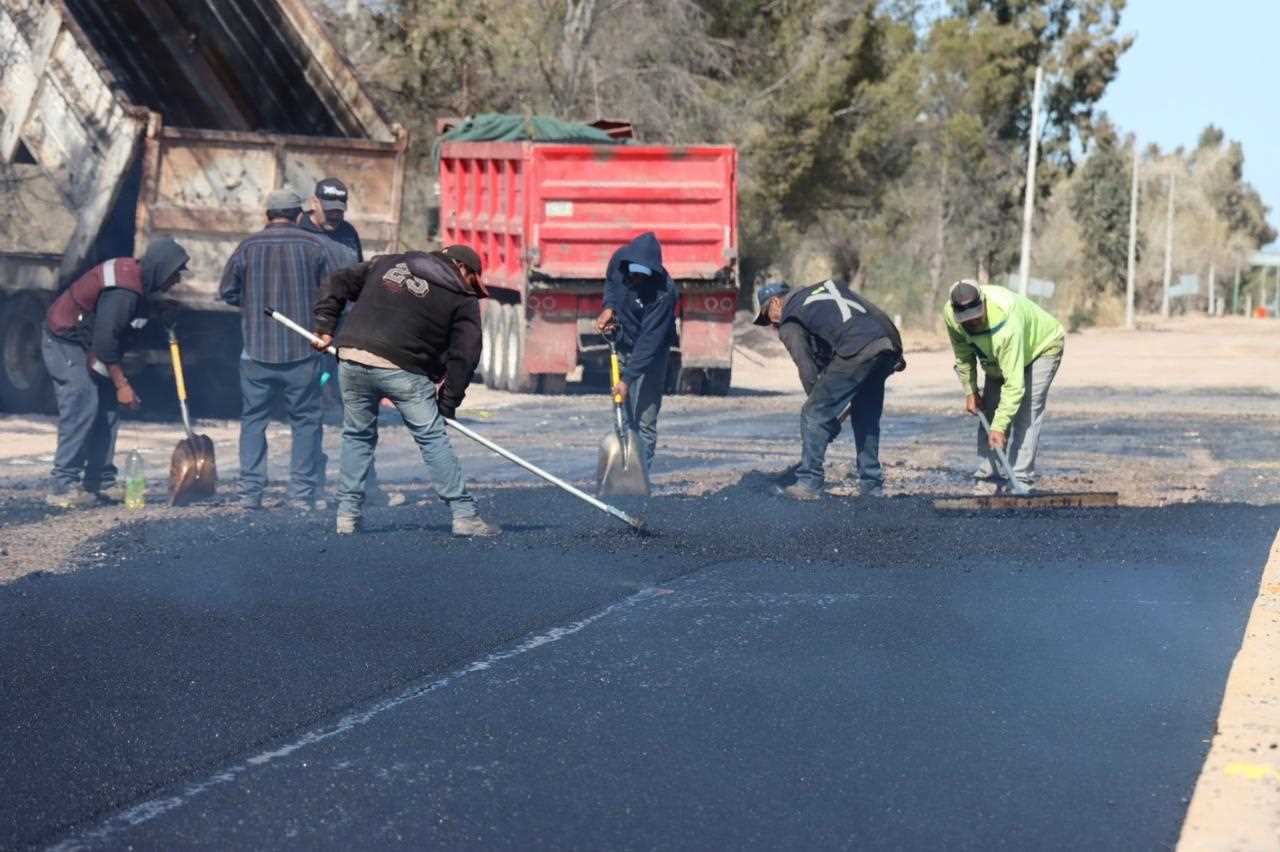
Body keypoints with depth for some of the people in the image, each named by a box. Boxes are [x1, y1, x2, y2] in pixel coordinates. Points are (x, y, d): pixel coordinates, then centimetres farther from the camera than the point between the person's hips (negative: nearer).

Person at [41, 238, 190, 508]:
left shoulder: (141, 280, 3)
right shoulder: (124, 291, -29)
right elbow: (105, 341, -30)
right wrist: (122, 384, -24)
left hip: (90, 347, 10)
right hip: (66, 344, -10)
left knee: (107, 412, 6)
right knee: (81, 410, -17)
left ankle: (101, 483, 9)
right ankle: (63, 488, -17)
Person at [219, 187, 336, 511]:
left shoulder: (248, 248, 1)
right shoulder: (315, 247, -1)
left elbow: (227, 292, 7)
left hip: (257, 351, 1)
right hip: (303, 350, -1)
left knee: (253, 419, 9)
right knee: (305, 420, 6)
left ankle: (250, 492, 6)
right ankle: (302, 493, 3)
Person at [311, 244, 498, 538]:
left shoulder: (387, 263, 23)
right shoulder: (463, 299, 9)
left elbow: (337, 282, 22)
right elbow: (465, 354, 3)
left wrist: (325, 326, 21)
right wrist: (448, 402, 7)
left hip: (352, 359, 4)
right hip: (403, 370, -4)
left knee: (357, 435, 18)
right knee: (433, 438, 4)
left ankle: (347, 516, 19)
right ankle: (464, 515, 3)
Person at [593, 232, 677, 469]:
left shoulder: (664, 293, -31)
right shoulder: (619, 259, -13)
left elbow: (649, 341, -31)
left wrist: (628, 379, -33)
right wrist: (608, 307, -7)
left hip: (650, 354, -6)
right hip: (621, 347, 6)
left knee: (644, 423, -8)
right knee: (622, 418, 11)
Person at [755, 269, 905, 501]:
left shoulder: (789, 324, 13)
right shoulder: (829, 284, 31)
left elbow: (808, 370, 5)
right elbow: (875, 312, 24)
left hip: (856, 353, -7)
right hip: (888, 344, 7)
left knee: (814, 414, 3)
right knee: (867, 418, 21)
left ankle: (809, 483, 1)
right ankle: (872, 486, 25)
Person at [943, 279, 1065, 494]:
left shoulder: (1007, 322, -45)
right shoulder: (950, 315, -26)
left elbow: (1014, 383, -43)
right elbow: (963, 355, -4)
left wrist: (999, 426, -44)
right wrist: (970, 391, -4)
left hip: (1042, 346, -6)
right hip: (996, 357, 6)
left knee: (1026, 415, -18)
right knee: (989, 413, -2)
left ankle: (1019, 480, -18)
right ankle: (989, 477, 3)